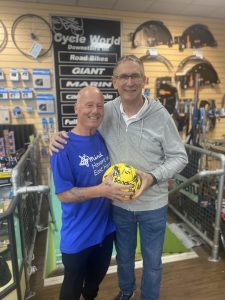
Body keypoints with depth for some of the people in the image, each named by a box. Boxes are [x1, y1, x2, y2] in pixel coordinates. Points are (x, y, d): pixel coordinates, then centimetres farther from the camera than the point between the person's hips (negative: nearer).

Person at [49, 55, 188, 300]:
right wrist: (61, 137, -15)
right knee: (123, 255, 28)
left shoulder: (160, 115, -16)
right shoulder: (105, 112, -9)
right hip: (119, 203, 3)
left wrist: (153, 177, -25)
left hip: (153, 205, -2)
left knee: (152, 260, 22)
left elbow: (179, 157, -9)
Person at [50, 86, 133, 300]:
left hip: (105, 226, 6)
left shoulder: (102, 138, -3)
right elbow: (63, 194, -23)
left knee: (98, 274, 30)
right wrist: (102, 190, -32)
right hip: (78, 234, -6)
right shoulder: (63, 146, -23)